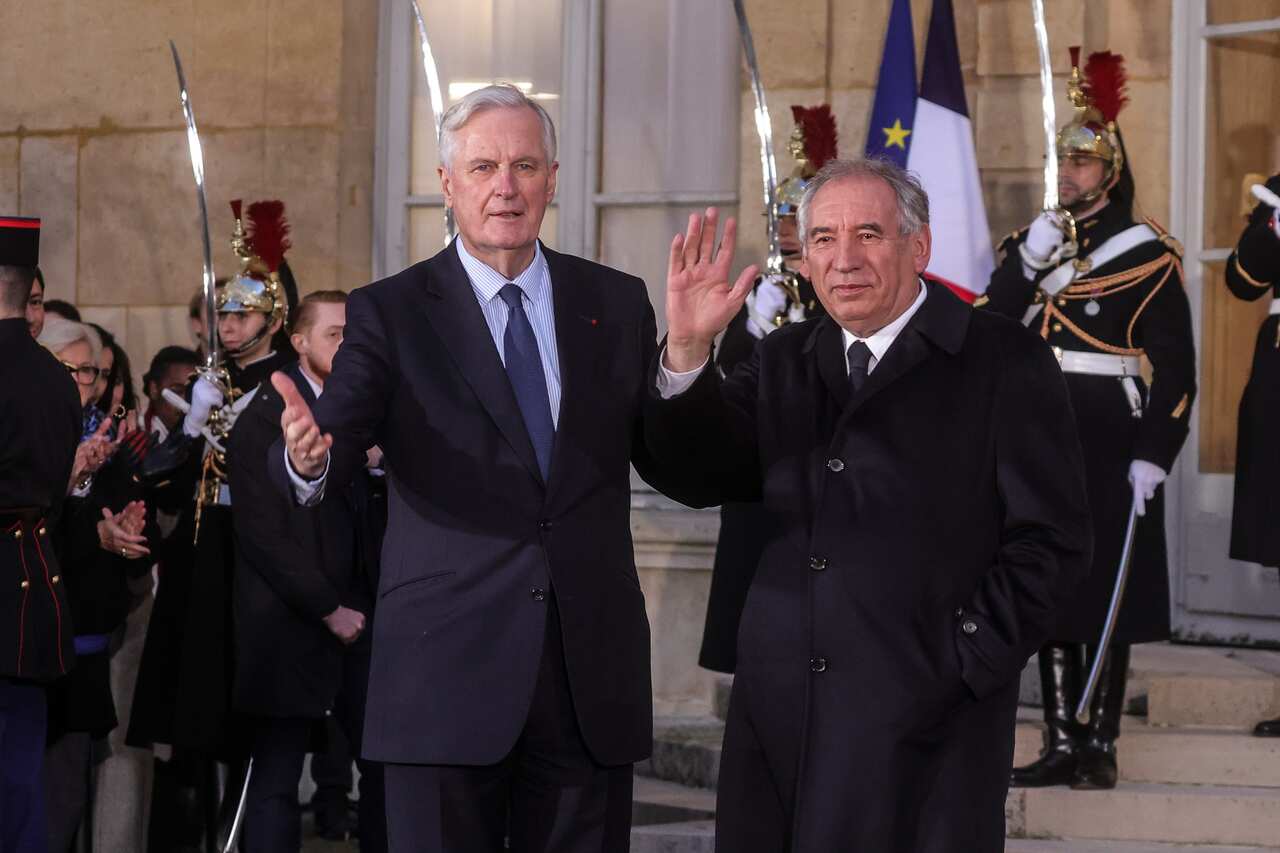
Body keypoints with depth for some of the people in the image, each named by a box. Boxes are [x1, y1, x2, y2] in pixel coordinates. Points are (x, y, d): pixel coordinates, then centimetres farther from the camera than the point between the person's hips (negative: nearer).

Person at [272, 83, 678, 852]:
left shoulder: (616, 304, 9)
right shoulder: (391, 313, 1)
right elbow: (340, 435, -12)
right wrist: (309, 456, -36)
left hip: (592, 670, 3)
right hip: (449, 668, -2)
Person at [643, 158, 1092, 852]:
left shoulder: (1005, 363, 0)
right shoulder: (784, 363, 15)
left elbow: (1050, 540, -4)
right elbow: (699, 479, 3)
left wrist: (961, 668, -10)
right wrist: (687, 349, -10)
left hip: (924, 722, -4)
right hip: (780, 715, 4)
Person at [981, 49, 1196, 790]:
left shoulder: (1147, 254, -4)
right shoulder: (1032, 243, 11)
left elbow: (1176, 367, -7)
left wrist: (1154, 456, -14)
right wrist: (1027, 266, -13)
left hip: (1110, 444, -5)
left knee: (1107, 594, -4)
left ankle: (1101, 746, 1)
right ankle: (1061, 743, 11)